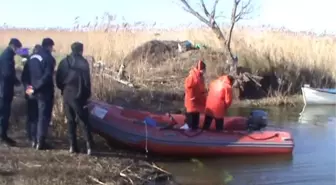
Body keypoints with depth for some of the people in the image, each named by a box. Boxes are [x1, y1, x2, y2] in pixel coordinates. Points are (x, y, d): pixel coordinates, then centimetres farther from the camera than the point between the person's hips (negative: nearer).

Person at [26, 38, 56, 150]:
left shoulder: (32, 57, 9)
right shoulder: (49, 58, -14)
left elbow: (27, 73, 12)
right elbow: (47, 77, -22)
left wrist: (31, 86, 11)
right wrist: (35, 89, -19)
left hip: (35, 91, 7)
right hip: (45, 91, -7)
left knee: (36, 115, 18)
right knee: (44, 116, 0)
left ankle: (35, 140, 23)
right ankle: (40, 142, 1)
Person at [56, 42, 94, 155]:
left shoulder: (64, 62, 6)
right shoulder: (83, 62, -8)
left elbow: (58, 79, 6)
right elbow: (86, 81, -10)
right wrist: (87, 95, 0)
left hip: (67, 95, 4)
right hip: (78, 96, -4)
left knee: (70, 121, 10)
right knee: (84, 121, 1)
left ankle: (73, 146, 10)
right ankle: (89, 145, -8)